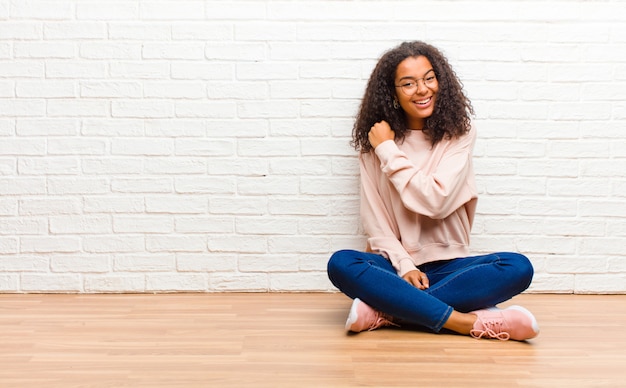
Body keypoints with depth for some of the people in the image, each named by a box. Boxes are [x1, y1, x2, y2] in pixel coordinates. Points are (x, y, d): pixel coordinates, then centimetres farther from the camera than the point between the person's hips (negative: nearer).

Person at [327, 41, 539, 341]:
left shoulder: (458, 134, 0)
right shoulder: (374, 144, 3)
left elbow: (436, 201, -14)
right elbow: (374, 218, -1)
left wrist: (389, 150, -10)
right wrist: (404, 267, -16)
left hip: (449, 266, 0)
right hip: (396, 264, 0)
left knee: (518, 267, -27)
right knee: (341, 264, -31)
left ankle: (387, 310, -29)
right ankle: (467, 322, -33)